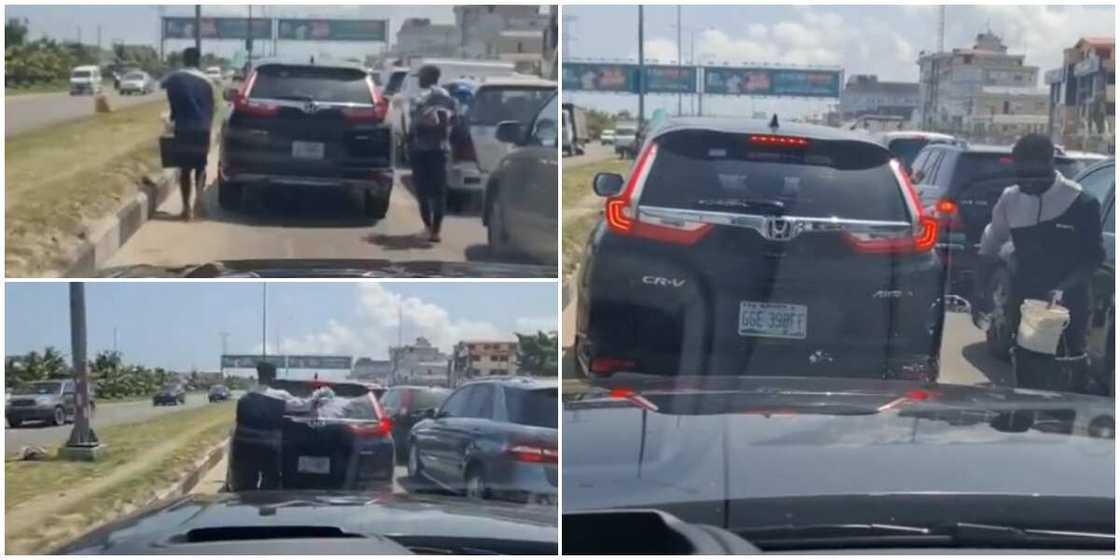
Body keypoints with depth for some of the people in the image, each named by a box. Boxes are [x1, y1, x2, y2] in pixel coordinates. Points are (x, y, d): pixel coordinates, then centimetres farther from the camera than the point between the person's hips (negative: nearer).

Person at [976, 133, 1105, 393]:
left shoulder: (1081, 203, -11)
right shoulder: (1010, 199, 1)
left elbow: (1094, 257, -7)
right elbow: (991, 247, 13)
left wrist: (1064, 289, -21)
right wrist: (982, 291, 9)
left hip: (1068, 305, -4)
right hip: (1023, 301, 4)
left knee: (1071, 374, -4)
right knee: (1025, 372, 11)